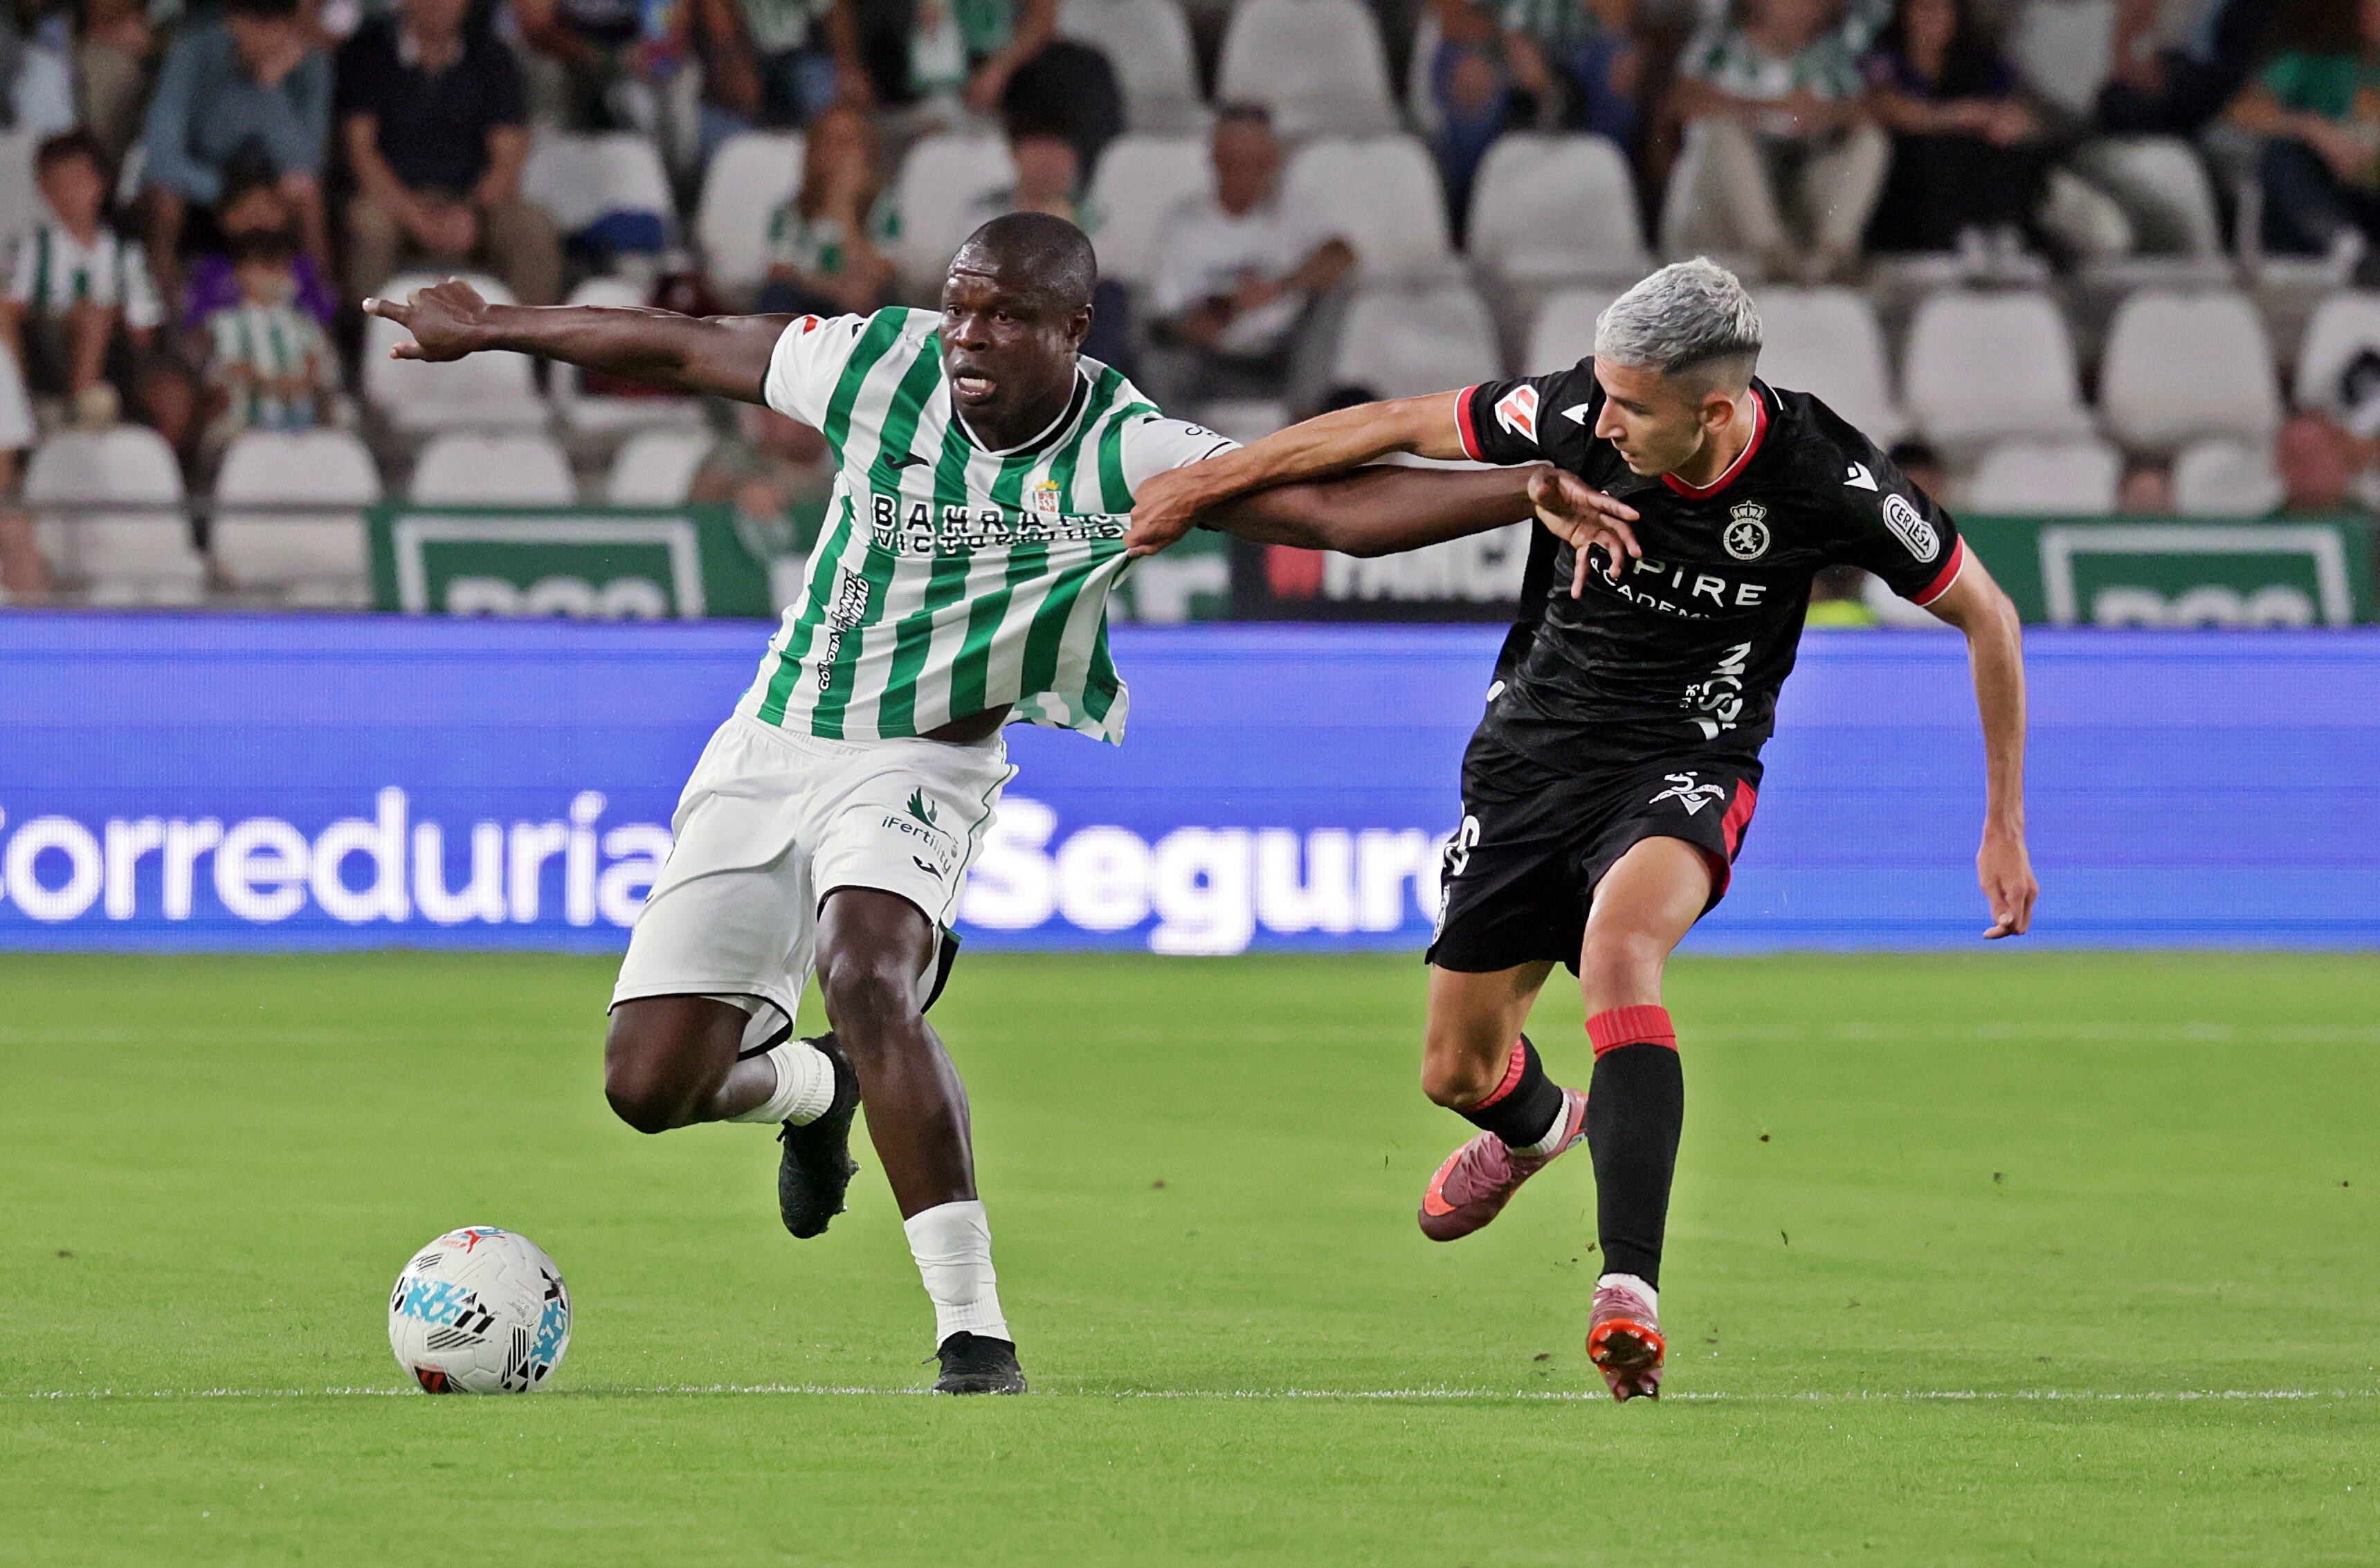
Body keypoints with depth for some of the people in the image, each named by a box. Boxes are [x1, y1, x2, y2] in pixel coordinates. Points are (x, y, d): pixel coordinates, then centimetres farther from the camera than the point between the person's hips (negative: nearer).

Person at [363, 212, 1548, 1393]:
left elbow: (1340, 510, -21)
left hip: (921, 764, -3)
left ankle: (974, 1330, -29)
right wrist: (486, 329, 14)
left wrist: (1540, 490, -32)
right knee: (649, 1083, -4)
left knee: (863, 974, -34)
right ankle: (824, 1087, 34)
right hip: (770, 749, 3)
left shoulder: (1126, 455, -15)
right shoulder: (875, 366, -10)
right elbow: (678, 349, 4)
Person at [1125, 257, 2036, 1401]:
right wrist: (1202, 482, -4)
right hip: (1532, 749, 3)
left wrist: (2004, 824, -4)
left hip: (1687, 764, -3)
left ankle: (1629, 1285, -43)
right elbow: (1394, 427, -5)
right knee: (1455, 1073, 9)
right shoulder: (1574, 416, -19)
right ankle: (1537, 1127, 50)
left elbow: (1985, 614, -6)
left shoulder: (1826, 480, -21)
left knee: (1619, 939, -37)